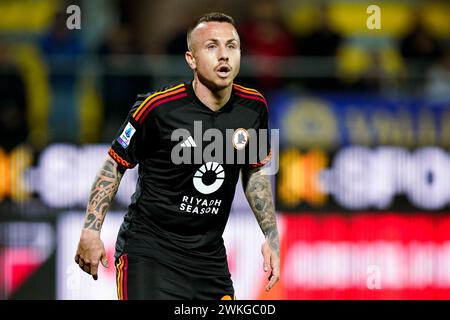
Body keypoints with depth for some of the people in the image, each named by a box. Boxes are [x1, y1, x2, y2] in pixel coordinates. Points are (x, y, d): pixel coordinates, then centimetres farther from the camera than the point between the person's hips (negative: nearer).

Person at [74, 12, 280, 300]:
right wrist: (91, 230, -8)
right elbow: (116, 163, -3)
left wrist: (271, 235, 12)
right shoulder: (157, 108, -15)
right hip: (149, 252, -5)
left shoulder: (254, 107, -1)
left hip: (211, 259, 5)